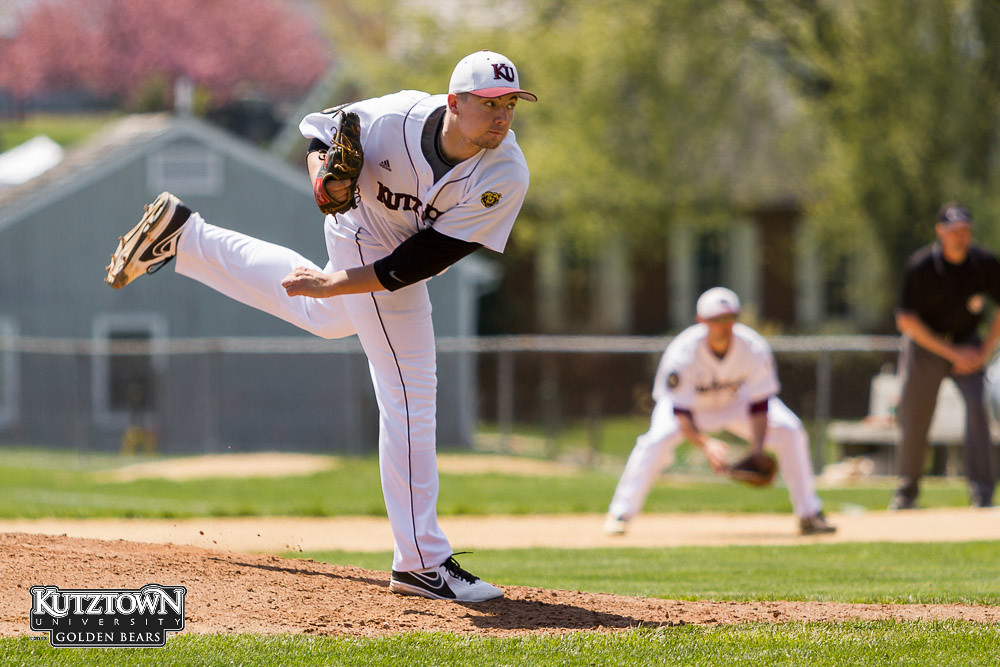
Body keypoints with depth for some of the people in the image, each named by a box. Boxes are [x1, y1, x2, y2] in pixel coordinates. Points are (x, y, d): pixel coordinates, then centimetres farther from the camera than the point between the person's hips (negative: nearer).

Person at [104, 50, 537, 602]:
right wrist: (322, 170, -32)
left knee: (324, 314, 33)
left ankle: (183, 238, 47)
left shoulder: (505, 177, -30)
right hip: (368, 238, -5)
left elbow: (424, 260, -26)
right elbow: (320, 127, -11)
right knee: (410, 397, -9)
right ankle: (422, 563, -7)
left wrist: (334, 284, -27)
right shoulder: (396, 119, -35)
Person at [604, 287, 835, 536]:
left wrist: (757, 450, -36)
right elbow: (681, 413, -34)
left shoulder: (754, 348, -28)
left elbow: (759, 404, -22)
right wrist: (705, 444, -52)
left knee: (789, 430, -15)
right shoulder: (683, 354, -35)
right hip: (692, 405, -3)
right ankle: (620, 514, -19)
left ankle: (809, 515, -2)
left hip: (736, 399, 3)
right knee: (657, 439, -32)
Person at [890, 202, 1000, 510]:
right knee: (913, 420, 1)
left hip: (967, 343, 1)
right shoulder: (921, 266, -19)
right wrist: (952, 354, -19)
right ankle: (907, 491, 23)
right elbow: (906, 320, -17)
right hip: (925, 344, -1)